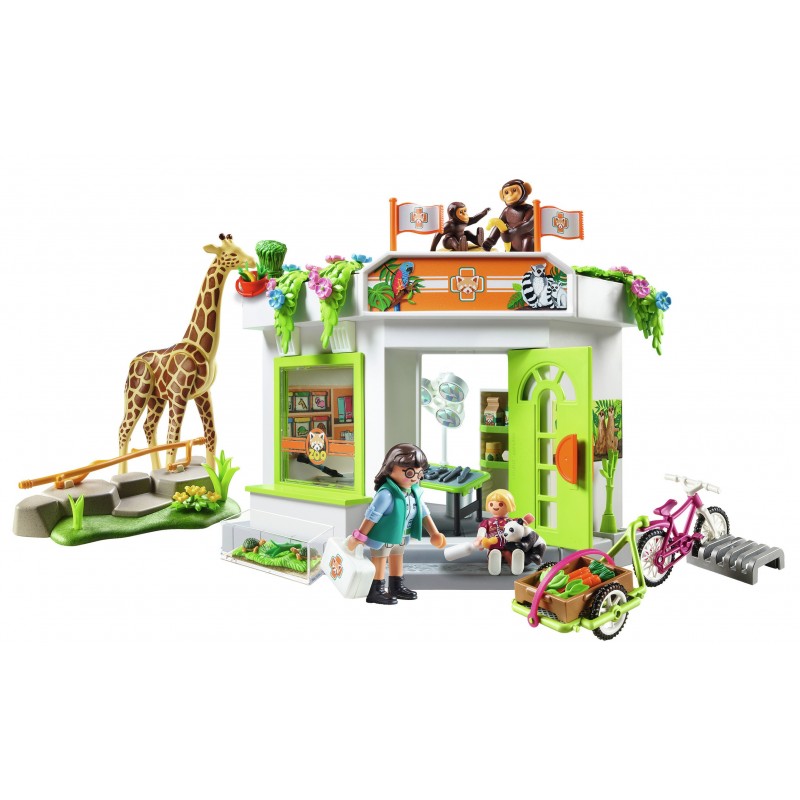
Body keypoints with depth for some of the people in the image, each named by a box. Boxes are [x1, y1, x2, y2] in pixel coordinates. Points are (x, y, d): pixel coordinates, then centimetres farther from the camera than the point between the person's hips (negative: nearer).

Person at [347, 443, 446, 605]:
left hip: (400, 536, 9)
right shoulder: (386, 493, -30)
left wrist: (434, 533, 8)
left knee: (397, 560, 21)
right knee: (379, 563, 2)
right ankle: (375, 591, 14)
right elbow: (371, 516, -27)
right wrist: (358, 537, -23)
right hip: (382, 536, -9)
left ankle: (397, 587, 37)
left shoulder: (414, 492, -4)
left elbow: (423, 512, 8)